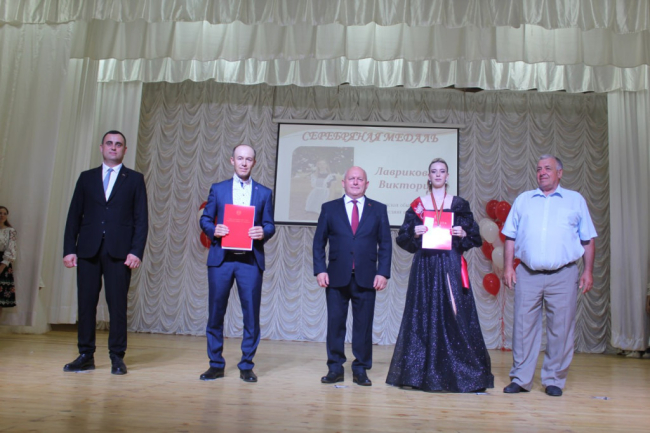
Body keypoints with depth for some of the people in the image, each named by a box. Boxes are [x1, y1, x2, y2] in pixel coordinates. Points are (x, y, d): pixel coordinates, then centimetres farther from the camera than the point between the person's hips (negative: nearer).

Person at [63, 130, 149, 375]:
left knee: (118, 305, 0)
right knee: (86, 304, 4)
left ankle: (117, 357, 9)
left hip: (119, 252, -2)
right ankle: (86, 356, 14)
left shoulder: (135, 179, 8)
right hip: (88, 251, 3)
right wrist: (69, 249, 1)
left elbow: (141, 219, 2)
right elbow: (74, 216, 11)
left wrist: (137, 251, -9)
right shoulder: (86, 178, 15)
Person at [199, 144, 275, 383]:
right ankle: (216, 364, 18)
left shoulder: (264, 193, 10)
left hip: (251, 260, 0)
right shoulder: (218, 189, 11)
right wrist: (213, 230, -11)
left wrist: (263, 232, -14)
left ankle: (246, 365, 15)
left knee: (251, 314, 1)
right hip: (221, 258, 1)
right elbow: (205, 219, 10)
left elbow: (270, 225, 8)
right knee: (215, 312, 4)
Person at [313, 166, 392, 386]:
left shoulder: (378, 209, 9)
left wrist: (383, 273, -4)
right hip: (337, 277, 0)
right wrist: (320, 270, -4)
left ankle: (360, 369, 17)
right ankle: (335, 368, 16)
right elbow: (319, 242, 7)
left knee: (364, 325, 4)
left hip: (366, 277, 0)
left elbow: (385, 244, 6)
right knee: (335, 323, 4)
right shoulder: (329, 208, 8)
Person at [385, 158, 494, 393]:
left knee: (454, 316, -3)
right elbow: (403, 238, 6)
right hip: (425, 266, 1)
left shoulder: (458, 204, 8)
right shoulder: (417, 204, 8)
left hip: (450, 265, 0)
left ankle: (456, 372, 8)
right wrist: (414, 234, -13)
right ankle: (423, 373, 10)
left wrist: (463, 234, -12)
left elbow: (475, 237, 8)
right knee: (424, 315, 2)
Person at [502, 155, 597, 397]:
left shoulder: (576, 200, 12)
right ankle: (520, 379, 11)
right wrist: (508, 267, 3)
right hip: (527, 275, 1)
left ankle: (554, 380, 16)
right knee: (523, 327, 2)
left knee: (560, 330, 3)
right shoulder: (523, 200, 15)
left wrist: (588, 272, 3)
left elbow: (588, 240, 11)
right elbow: (510, 237, 12)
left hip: (563, 276, -1)